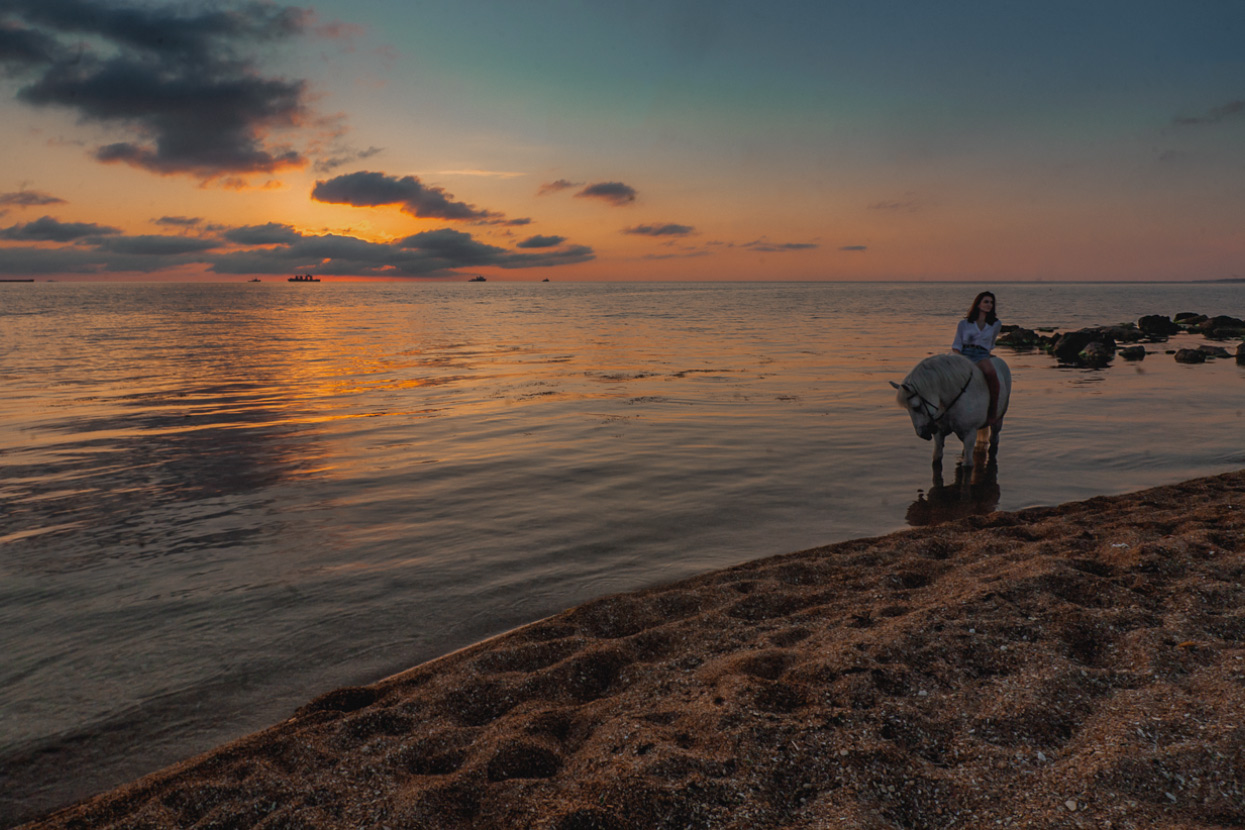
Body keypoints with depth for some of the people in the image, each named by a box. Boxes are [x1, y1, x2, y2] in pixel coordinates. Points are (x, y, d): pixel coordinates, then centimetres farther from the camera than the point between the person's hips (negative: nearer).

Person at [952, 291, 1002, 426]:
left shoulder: (996, 324, 18)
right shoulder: (964, 323, 13)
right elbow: (957, 344, 7)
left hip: (982, 355, 0)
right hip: (964, 354, 0)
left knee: (991, 373, -37)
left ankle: (993, 412, -26)